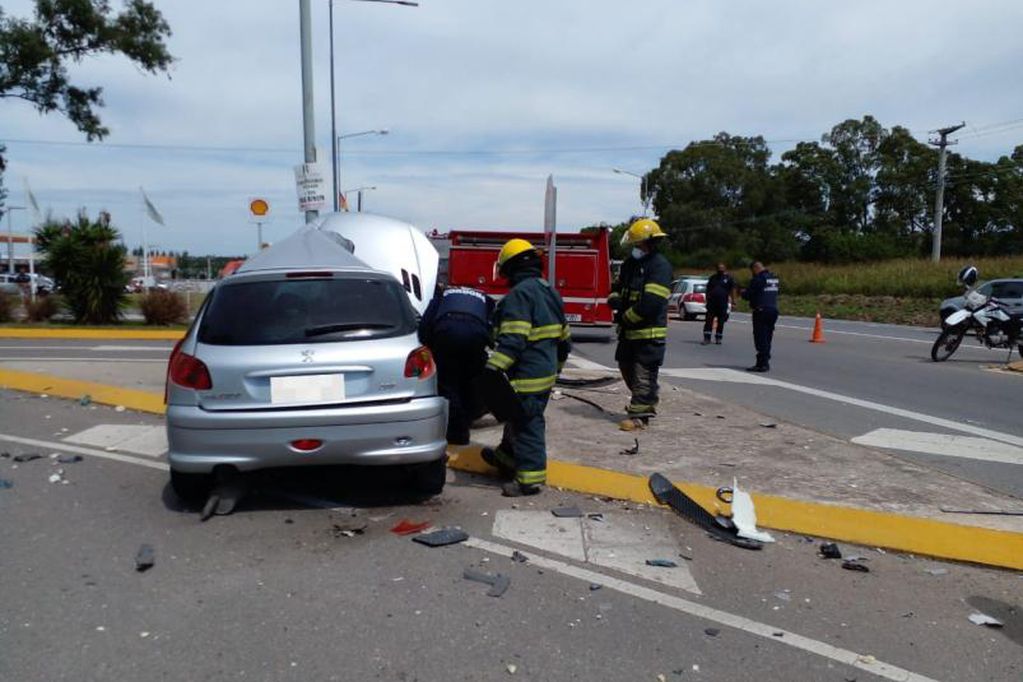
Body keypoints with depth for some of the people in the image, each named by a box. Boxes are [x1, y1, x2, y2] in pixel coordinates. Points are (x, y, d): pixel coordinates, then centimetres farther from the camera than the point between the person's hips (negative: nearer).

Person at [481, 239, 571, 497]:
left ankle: (529, 478, 3)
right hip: (545, 372, 10)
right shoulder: (549, 292, 14)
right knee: (518, 417, 24)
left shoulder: (519, 294, -17)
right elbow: (563, 336, 20)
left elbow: (513, 340, -27)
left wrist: (493, 368, -31)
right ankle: (507, 456, 40)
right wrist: (556, 366, 32)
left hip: (527, 376, -10)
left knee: (526, 424, -3)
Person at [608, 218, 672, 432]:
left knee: (644, 374, -4)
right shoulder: (631, 262, 11)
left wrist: (626, 317, -13)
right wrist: (615, 300, -6)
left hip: (649, 332, -9)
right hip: (629, 331, 9)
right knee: (627, 368, 20)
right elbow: (617, 287, 19)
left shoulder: (660, 266, -16)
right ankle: (646, 403, 37)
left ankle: (639, 416, 2)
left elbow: (651, 303, -24)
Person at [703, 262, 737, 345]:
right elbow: (708, 289, 17)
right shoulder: (712, 278, 14)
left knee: (721, 321, 5)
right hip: (712, 302, 1)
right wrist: (707, 299, 11)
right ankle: (706, 338, -5)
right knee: (709, 320, -6)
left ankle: (718, 338, 14)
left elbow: (732, 289, 5)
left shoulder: (728, 278, 6)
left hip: (723, 303, -1)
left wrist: (733, 299, -5)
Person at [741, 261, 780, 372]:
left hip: (761, 311, -8)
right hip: (773, 310, 8)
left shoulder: (758, 279, -12)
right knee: (767, 338, 14)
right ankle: (765, 363, 19)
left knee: (760, 339, -5)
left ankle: (762, 364, -6)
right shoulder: (774, 278, 13)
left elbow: (748, 295, -11)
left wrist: (743, 293, 12)